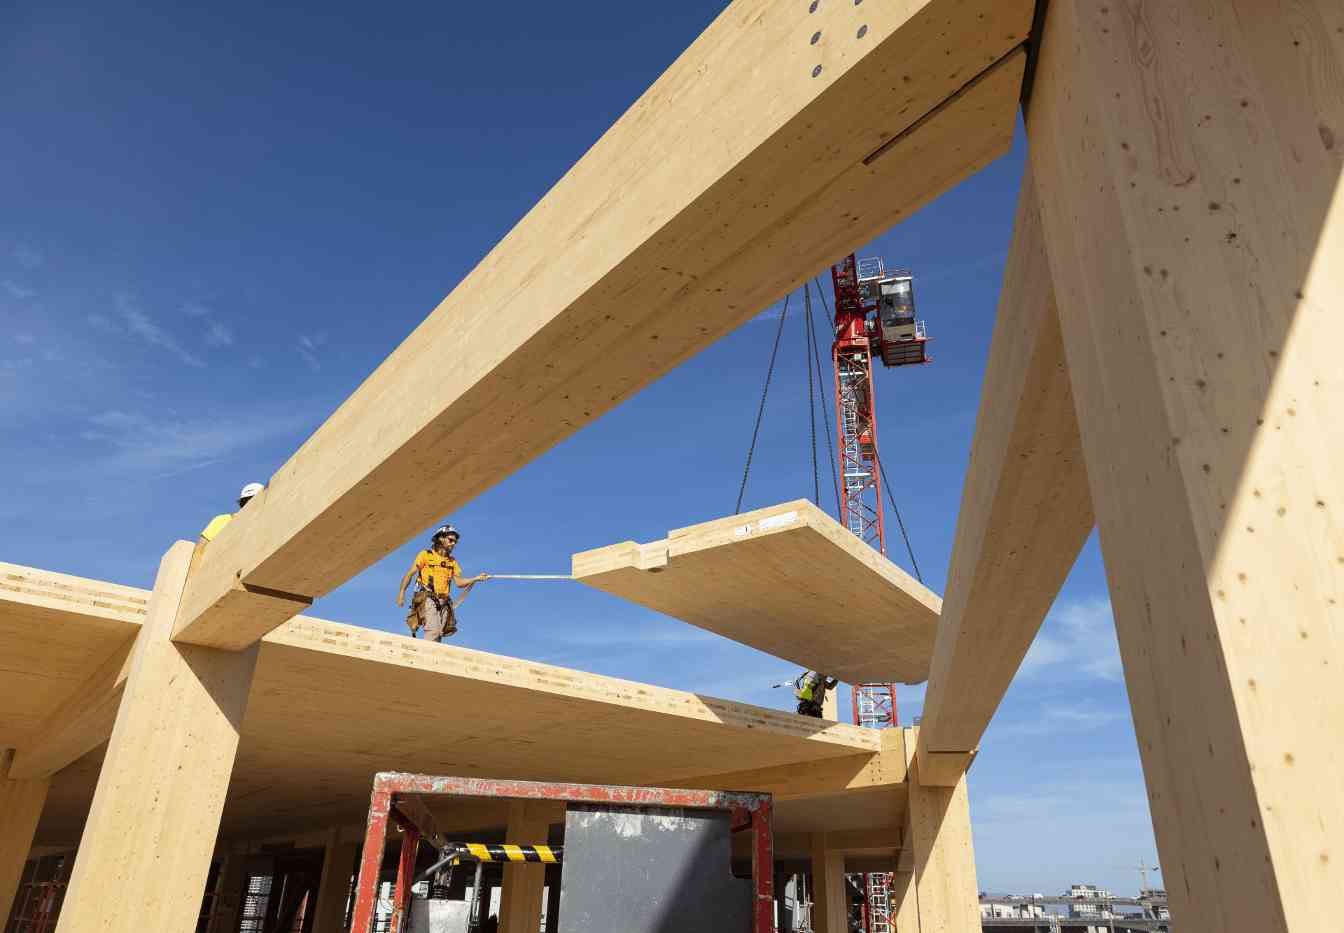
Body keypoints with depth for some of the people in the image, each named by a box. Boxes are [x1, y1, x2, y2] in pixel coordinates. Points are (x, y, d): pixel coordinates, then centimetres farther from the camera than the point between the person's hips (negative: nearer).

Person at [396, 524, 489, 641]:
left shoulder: (452, 562, 19)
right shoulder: (426, 555, 6)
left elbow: (459, 583, 11)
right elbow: (410, 574, 3)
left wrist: (476, 579, -5)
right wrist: (402, 592, -9)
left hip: (444, 603, 5)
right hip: (427, 600, -5)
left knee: (439, 635, -2)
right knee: (433, 631, -22)